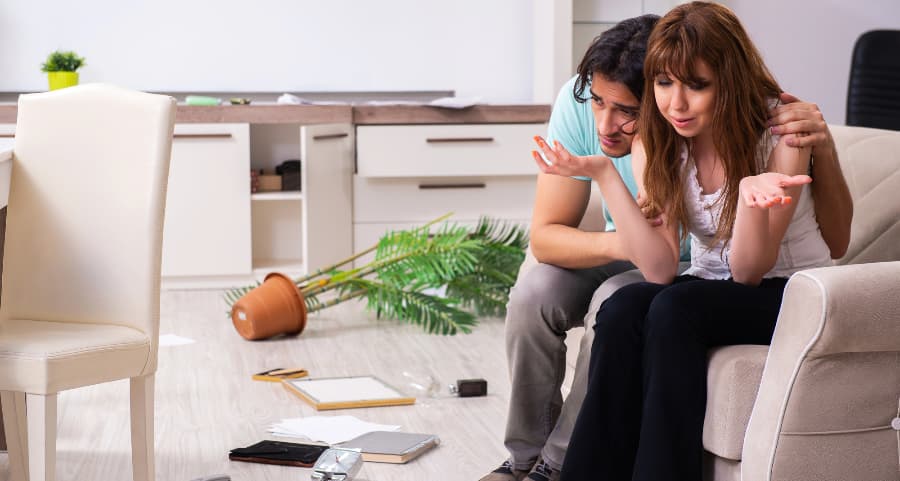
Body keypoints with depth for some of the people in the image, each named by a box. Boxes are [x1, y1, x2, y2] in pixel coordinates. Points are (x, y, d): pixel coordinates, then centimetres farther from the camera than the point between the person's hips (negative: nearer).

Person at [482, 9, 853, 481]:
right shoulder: (578, 102, -25)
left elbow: (831, 245, -30)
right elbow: (545, 236, -19)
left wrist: (825, 151, -48)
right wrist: (620, 243, -39)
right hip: (624, 258, 4)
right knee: (534, 294, -23)